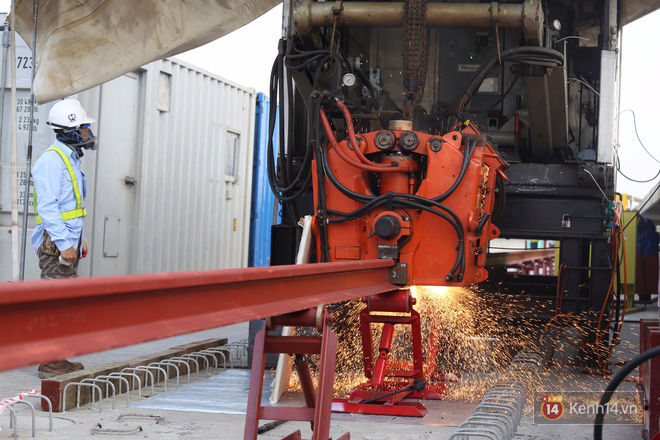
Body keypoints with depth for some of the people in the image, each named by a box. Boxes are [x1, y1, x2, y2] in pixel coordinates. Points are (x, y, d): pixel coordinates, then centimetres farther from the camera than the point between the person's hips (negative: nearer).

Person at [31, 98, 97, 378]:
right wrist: (65, 244, -22)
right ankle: (50, 365, -6)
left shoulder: (70, 159, 17)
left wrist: (78, 239, 21)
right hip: (55, 243, -10)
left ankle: (57, 360, 17)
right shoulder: (52, 160, -14)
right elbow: (47, 207, -20)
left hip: (68, 242, 10)